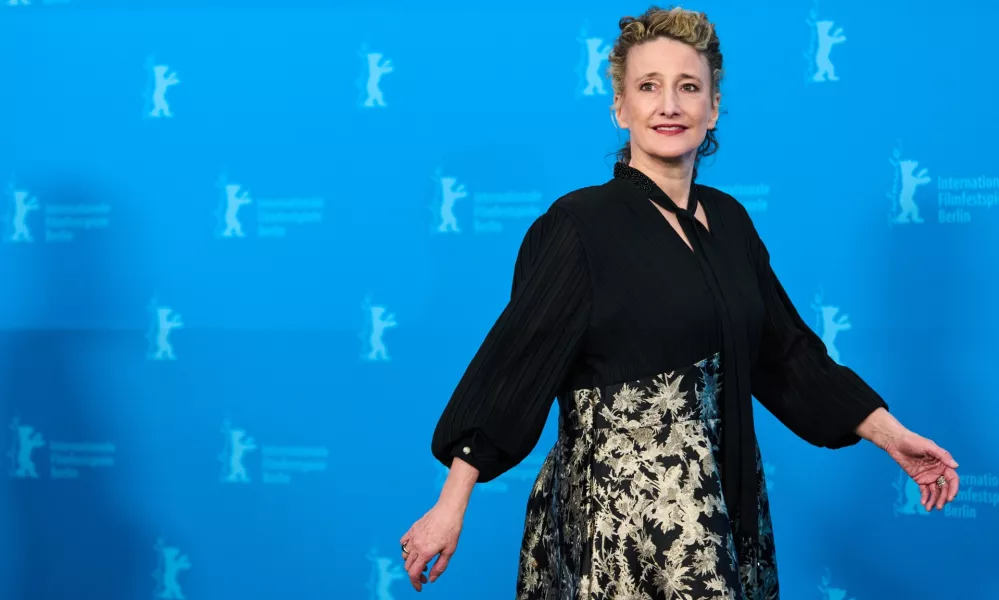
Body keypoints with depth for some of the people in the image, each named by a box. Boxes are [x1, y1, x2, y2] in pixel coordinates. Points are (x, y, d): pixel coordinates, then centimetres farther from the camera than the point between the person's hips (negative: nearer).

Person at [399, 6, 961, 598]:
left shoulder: (728, 219, 7)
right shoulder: (582, 223, -11)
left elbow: (785, 351, 13)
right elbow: (513, 361, -13)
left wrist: (889, 433, 7)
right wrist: (451, 506, -17)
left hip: (726, 500, 6)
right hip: (618, 510, -6)